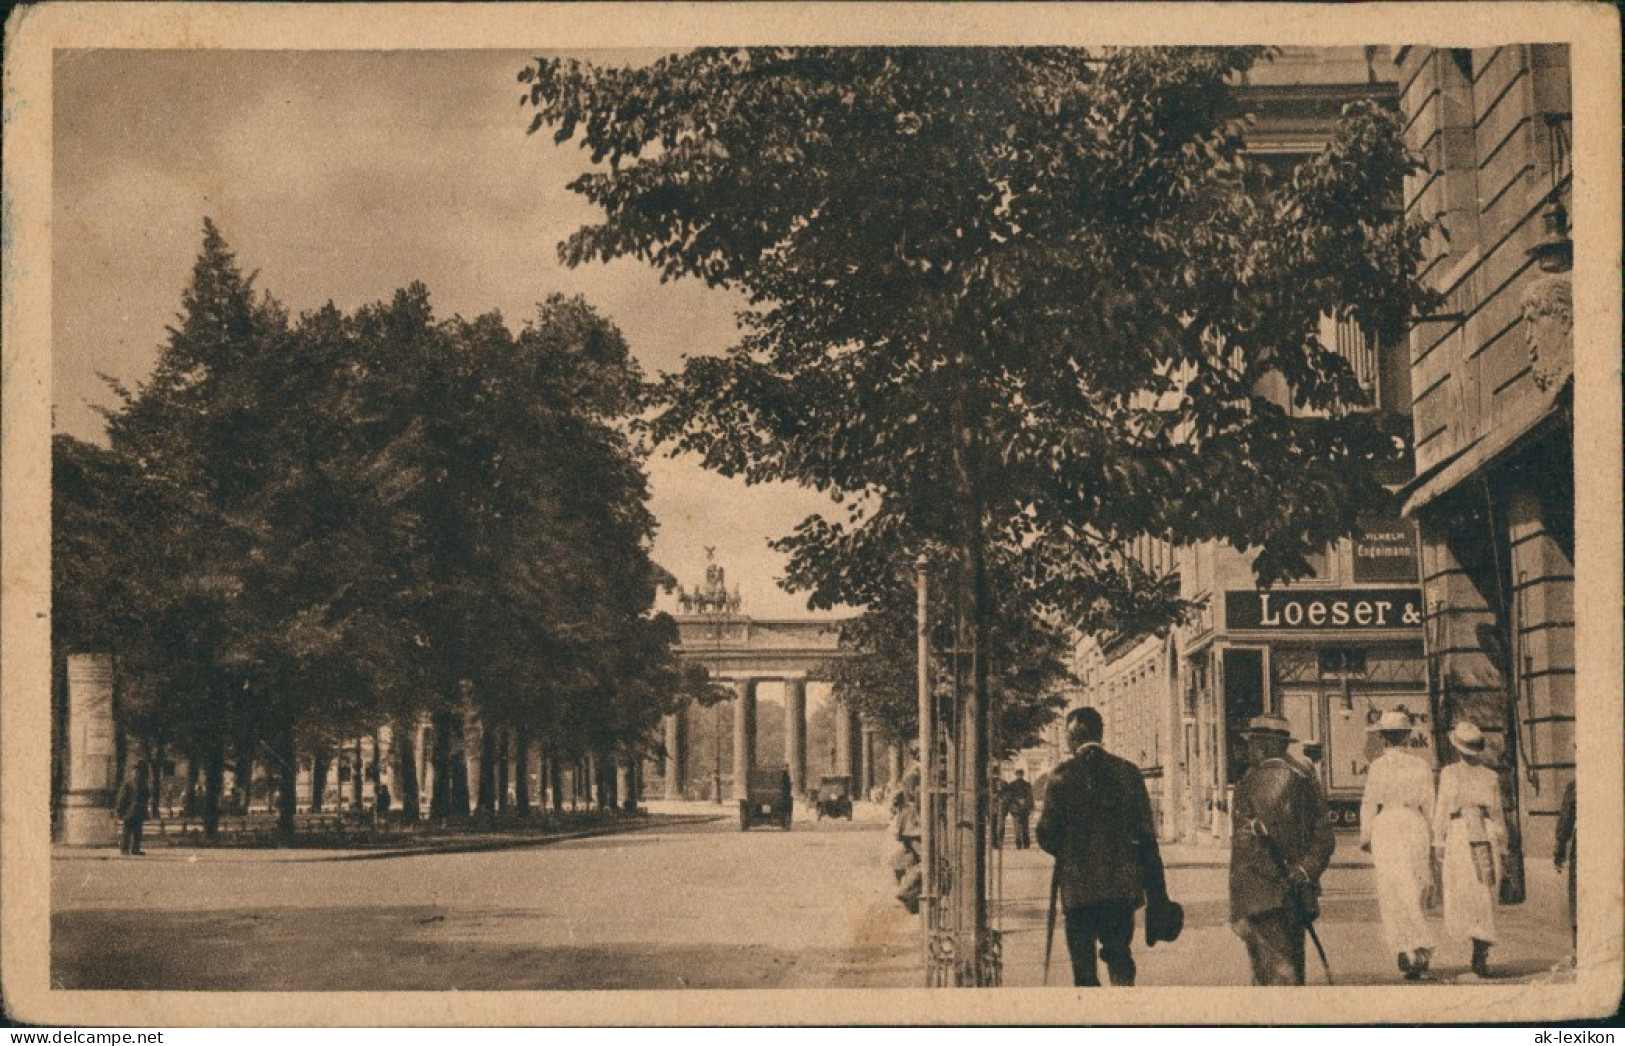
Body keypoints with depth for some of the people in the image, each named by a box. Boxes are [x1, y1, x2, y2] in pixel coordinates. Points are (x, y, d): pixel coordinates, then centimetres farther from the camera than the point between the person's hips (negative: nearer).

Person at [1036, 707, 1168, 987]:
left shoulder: (1063, 775, -6)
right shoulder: (1128, 771, 2)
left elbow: (1047, 837, -7)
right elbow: (1146, 834, 1)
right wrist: (1157, 892, 5)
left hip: (1079, 885, -2)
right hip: (1123, 885, 3)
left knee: (1084, 964, 6)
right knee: (1119, 954, 15)